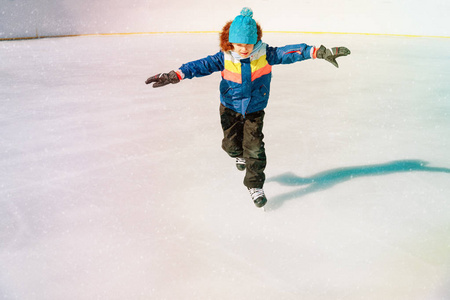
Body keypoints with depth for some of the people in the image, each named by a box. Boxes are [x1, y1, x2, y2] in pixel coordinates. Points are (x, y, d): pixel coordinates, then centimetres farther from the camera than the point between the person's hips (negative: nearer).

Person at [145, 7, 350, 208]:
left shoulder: (265, 55, -19)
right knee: (231, 144, 10)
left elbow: (290, 53, -24)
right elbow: (202, 65, -22)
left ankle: (255, 187, 10)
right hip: (230, 109, 1)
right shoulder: (224, 58, -19)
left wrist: (318, 52, -33)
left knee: (254, 147, -5)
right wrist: (176, 75, -33)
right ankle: (241, 156, 49)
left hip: (255, 110, -1)